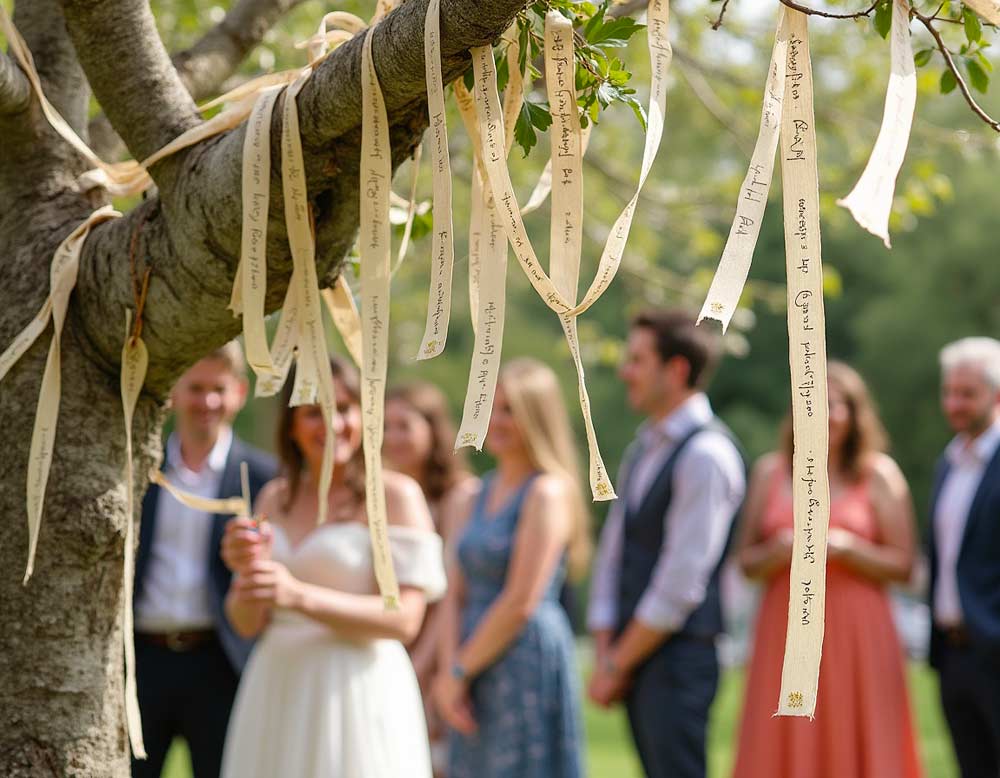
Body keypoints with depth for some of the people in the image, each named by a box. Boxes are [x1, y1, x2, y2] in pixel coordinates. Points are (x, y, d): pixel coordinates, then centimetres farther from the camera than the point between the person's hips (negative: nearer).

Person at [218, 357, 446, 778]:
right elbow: (247, 623, 12)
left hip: (358, 694, -5)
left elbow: (404, 619, -13)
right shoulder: (275, 497, 13)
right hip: (277, 694, 5)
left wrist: (299, 596, -22)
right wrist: (247, 572, -11)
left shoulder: (396, 495, -4)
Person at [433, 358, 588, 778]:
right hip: (480, 671, 8)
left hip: (529, 663, -8)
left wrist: (460, 671, -9)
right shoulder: (487, 489, 14)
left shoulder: (548, 492, -11)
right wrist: (450, 665, -3)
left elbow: (520, 603, -16)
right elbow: (458, 591, 11)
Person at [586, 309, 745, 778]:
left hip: (678, 657, -9)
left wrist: (617, 665, -10)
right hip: (635, 659, 9)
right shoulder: (643, 449, 16)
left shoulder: (706, 454, -13)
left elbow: (682, 582, -17)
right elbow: (612, 554, 16)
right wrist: (606, 655, 5)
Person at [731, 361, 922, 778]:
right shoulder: (770, 471, 11)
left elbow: (903, 565, 1)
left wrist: (844, 548, -13)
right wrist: (781, 552, -8)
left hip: (857, 636, -2)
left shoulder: (879, 474, 3)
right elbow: (746, 560, 12)